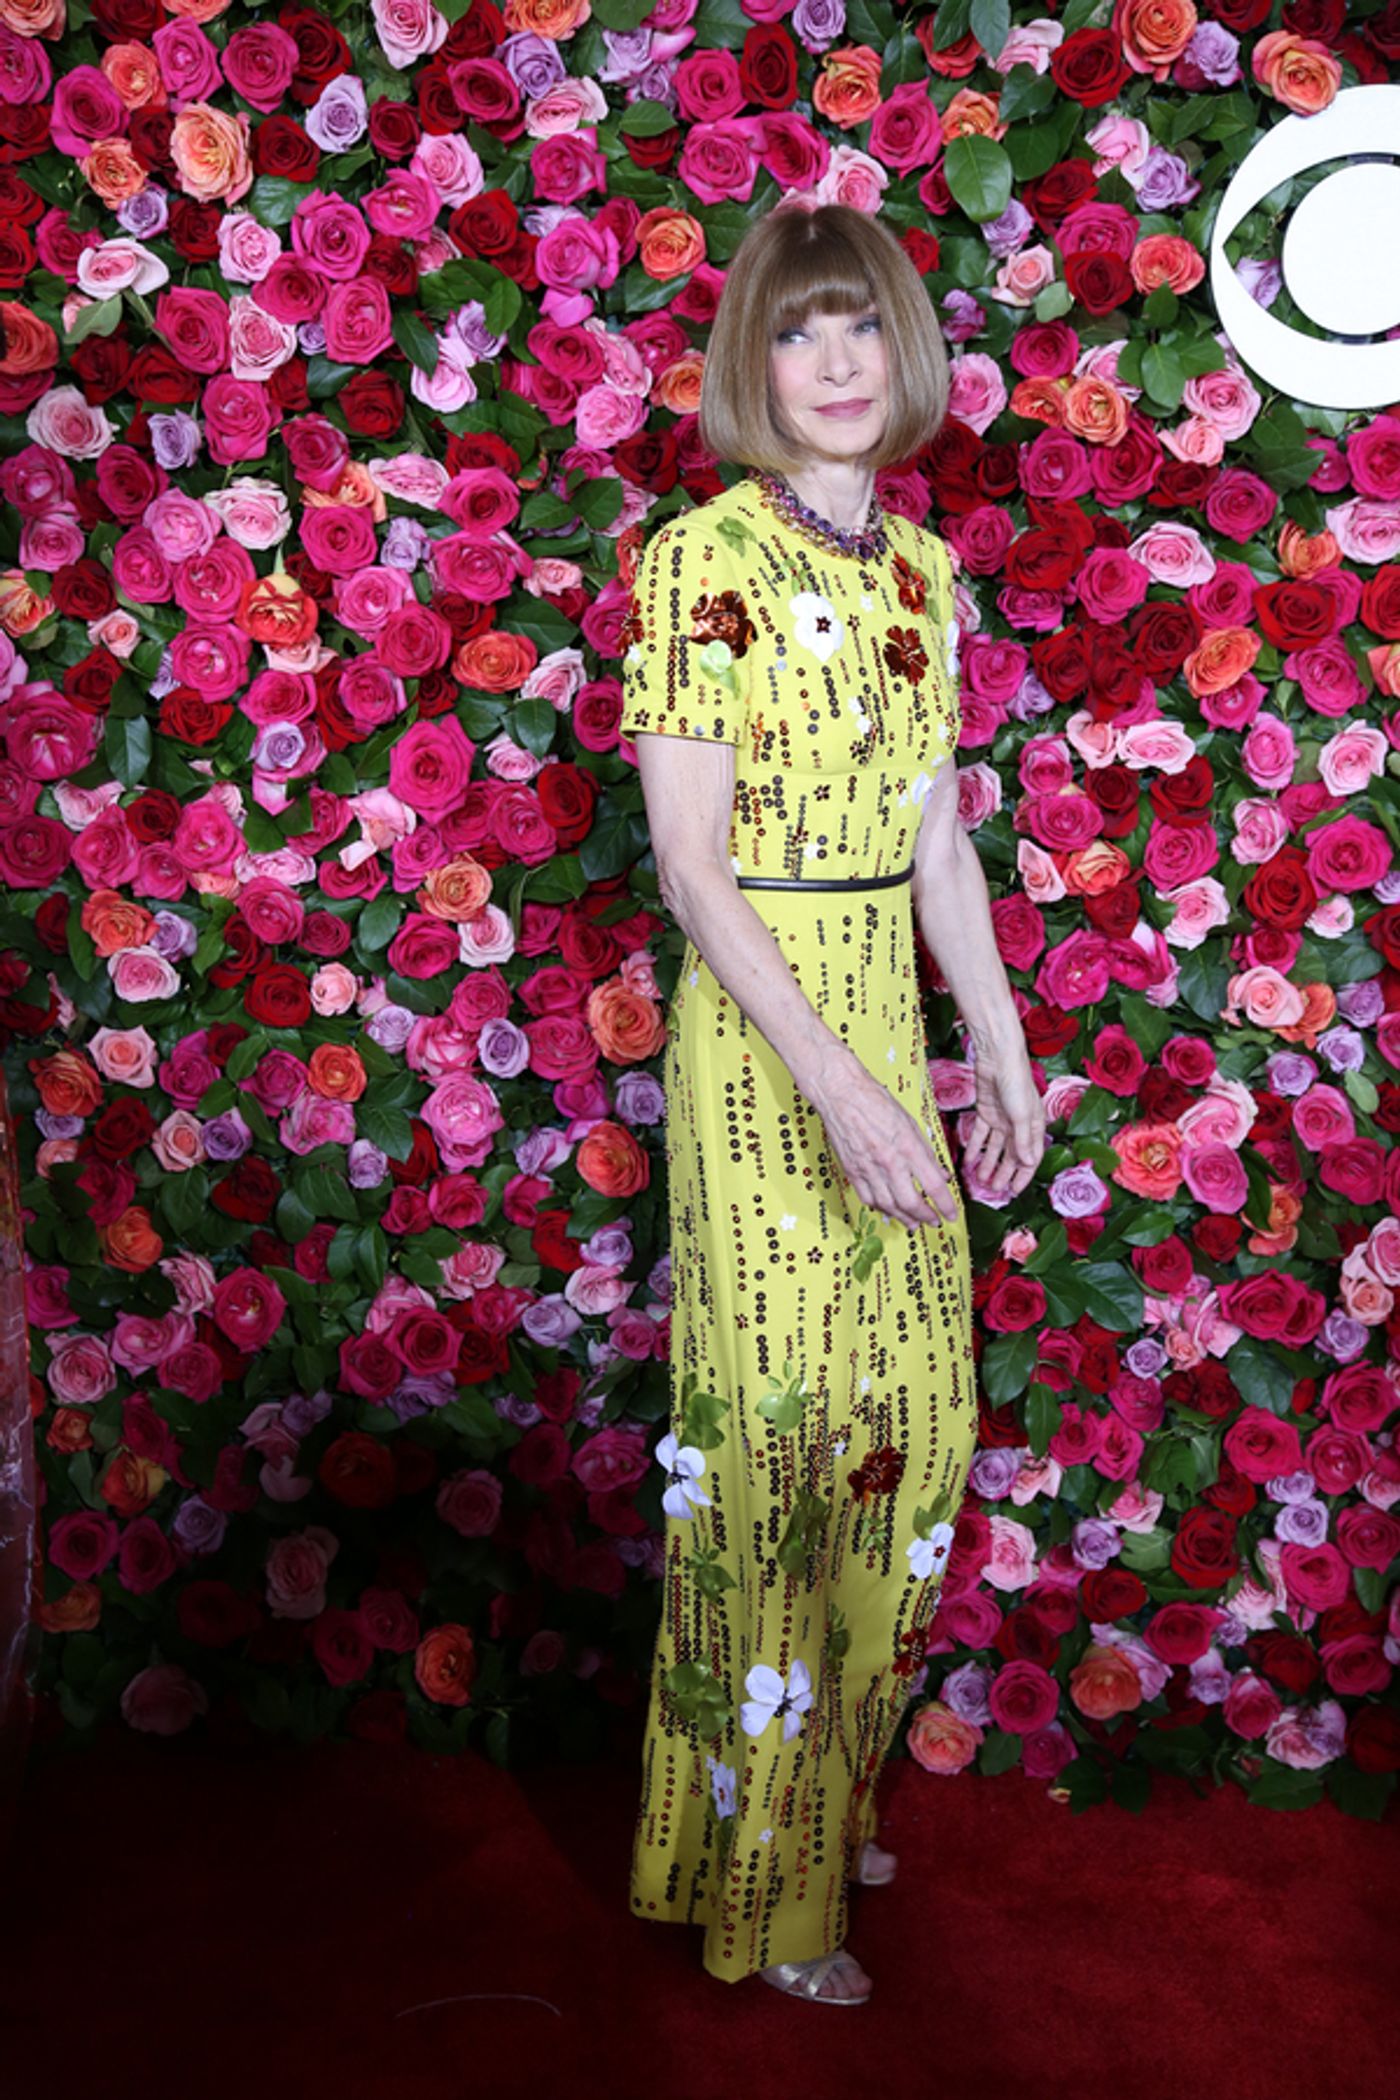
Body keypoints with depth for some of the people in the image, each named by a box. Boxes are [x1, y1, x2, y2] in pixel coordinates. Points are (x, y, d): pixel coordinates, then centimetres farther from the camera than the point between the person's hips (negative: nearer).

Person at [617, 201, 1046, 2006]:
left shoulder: (924, 567, 10)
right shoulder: (698, 562, -10)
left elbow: (936, 838, 14)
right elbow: (690, 862, -16)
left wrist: (1003, 1048, 12)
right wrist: (834, 1082, -23)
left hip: (889, 1023, 7)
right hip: (756, 1036, -7)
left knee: (912, 1416, 12)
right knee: (774, 1424, 1)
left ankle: (836, 1783, 34)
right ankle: (762, 1878, 20)